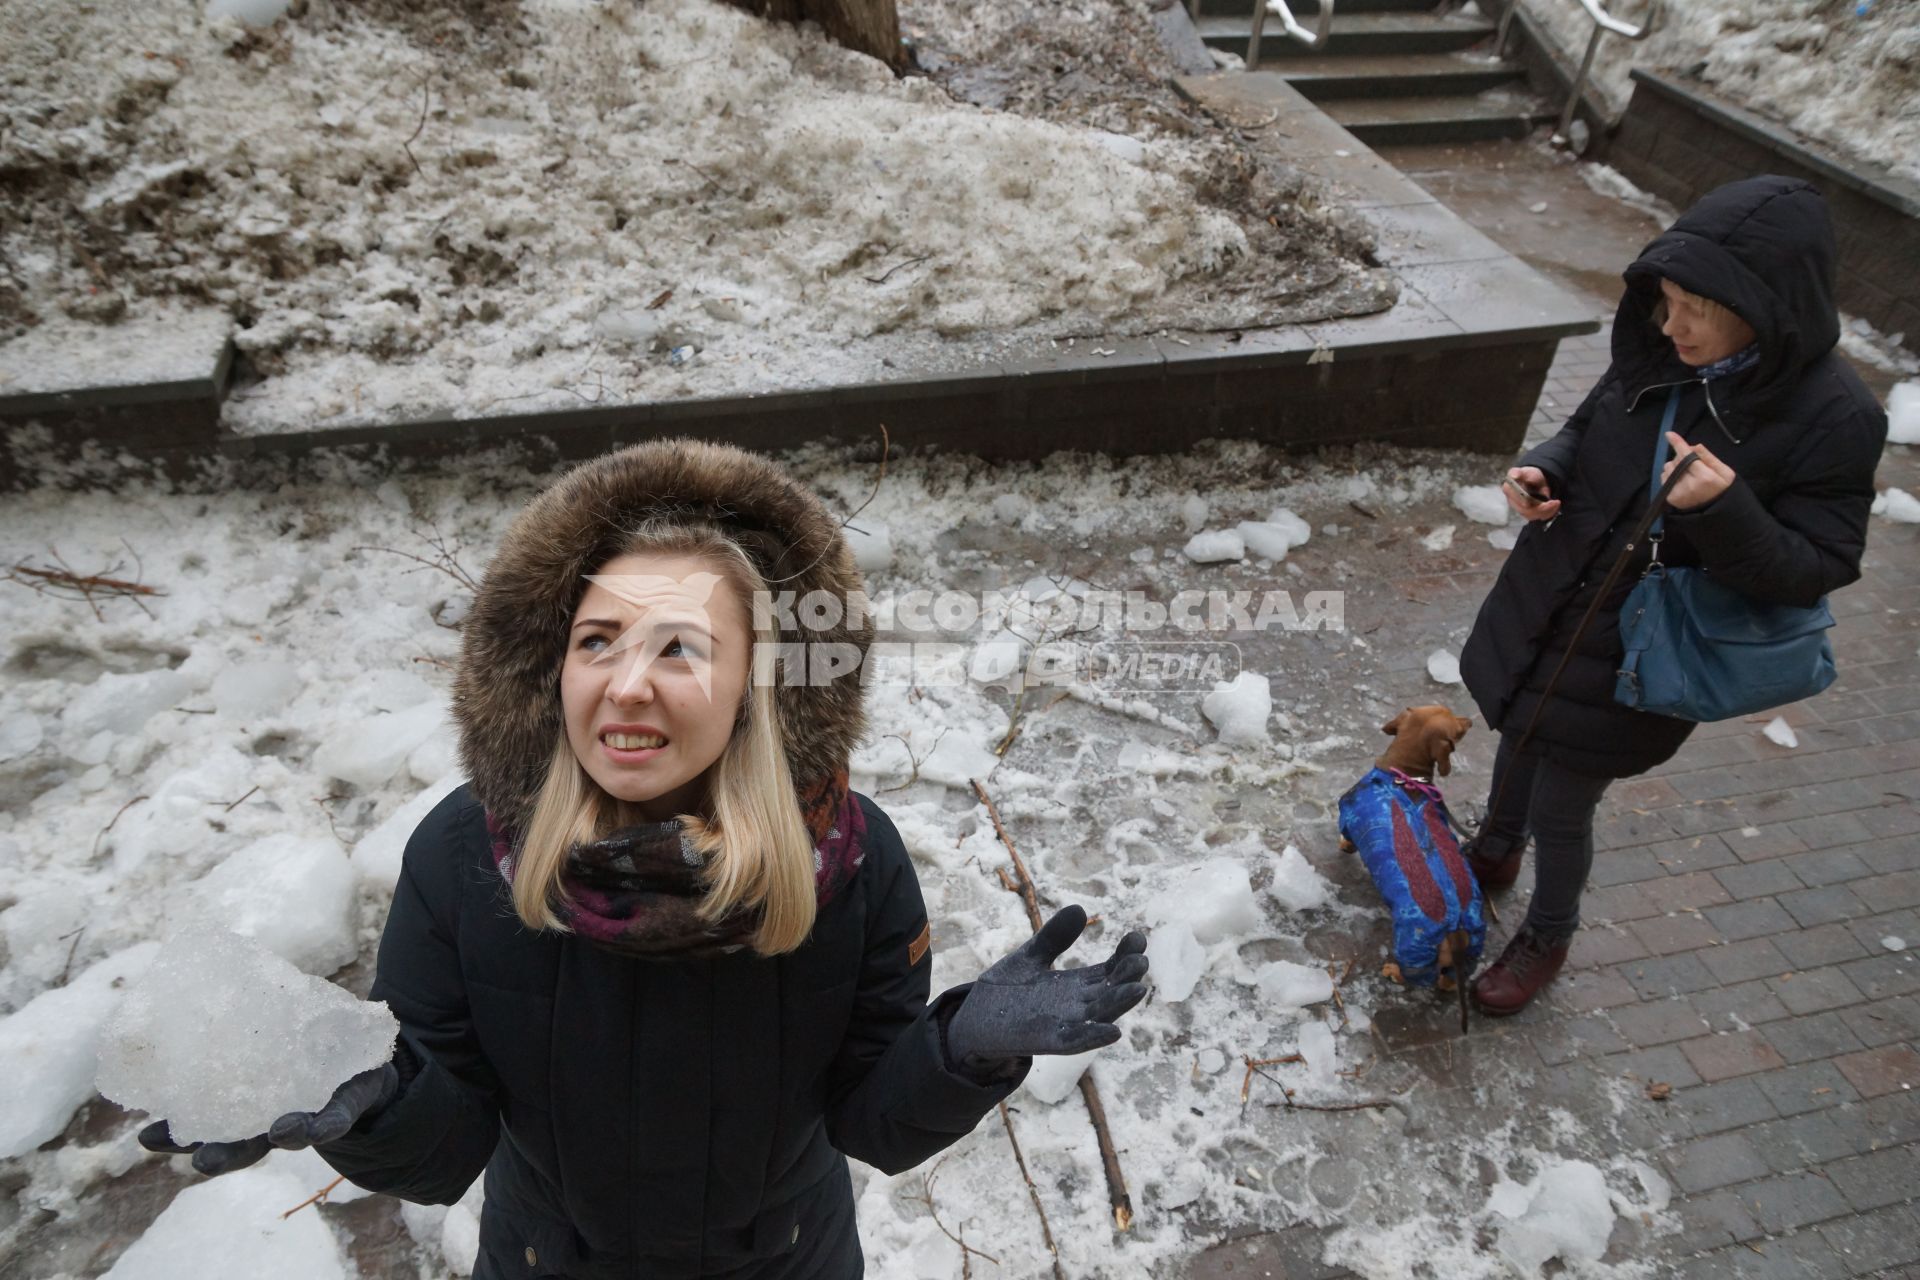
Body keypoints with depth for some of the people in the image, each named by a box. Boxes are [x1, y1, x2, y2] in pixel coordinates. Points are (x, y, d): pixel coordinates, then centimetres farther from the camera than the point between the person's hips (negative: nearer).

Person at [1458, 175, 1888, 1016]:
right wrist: (1545, 470, -14)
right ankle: (1495, 852, 57)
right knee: (1519, 740, 26)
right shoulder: (1662, 356, -10)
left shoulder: (1833, 419, -22)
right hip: (1544, 603, 5)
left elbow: (1812, 572, -18)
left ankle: (1547, 938, 38)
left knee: (1561, 805, 9)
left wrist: (1724, 511, -37)